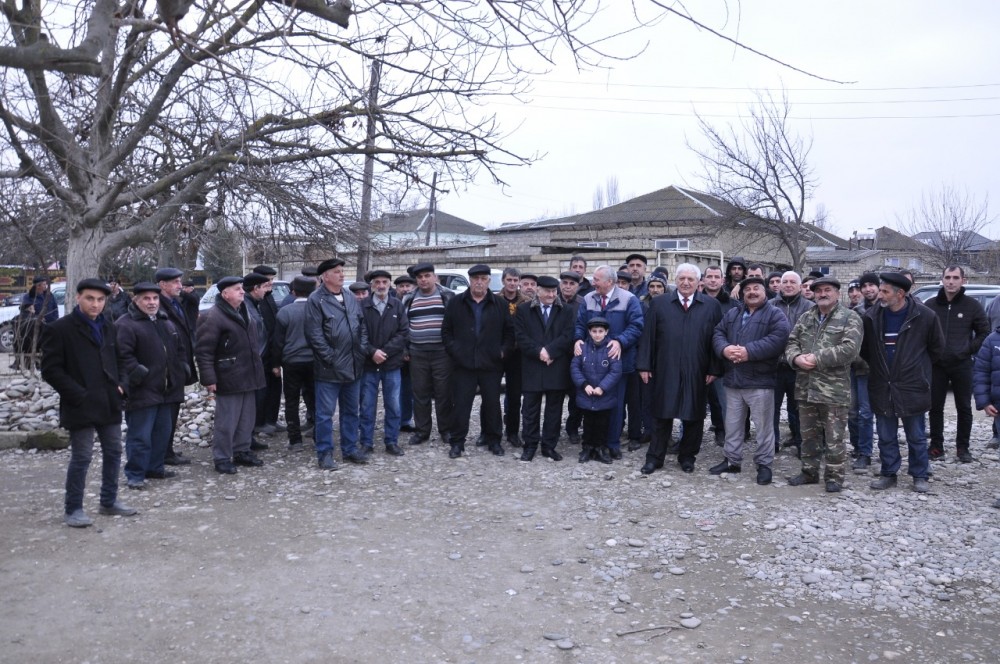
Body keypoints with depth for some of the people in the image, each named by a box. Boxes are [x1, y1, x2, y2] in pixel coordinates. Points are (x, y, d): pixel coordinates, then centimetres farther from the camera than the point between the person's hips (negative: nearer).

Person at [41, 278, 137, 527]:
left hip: (109, 402, 7)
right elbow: (51, 369, -11)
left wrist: (118, 385, 6)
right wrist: (78, 395, -16)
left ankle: (109, 501, 26)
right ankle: (73, 509, 11)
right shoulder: (59, 329, -8)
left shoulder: (108, 327, 13)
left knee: (113, 452, 12)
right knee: (81, 457, -2)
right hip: (81, 405, -7)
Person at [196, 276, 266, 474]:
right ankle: (221, 458, 8)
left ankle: (242, 451, 28)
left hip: (248, 376, 8)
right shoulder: (212, 317, -14)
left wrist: (257, 368, 21)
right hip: (229, 379, -8)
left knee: (247, 419, 15)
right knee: (227, 421, -2)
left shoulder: (243, 312, 14)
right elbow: (203, 351, -17)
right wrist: (209, 379, -20)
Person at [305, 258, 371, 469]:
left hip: (353, 366, 7)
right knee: (325, 413, 2)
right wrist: (330, 358, -15)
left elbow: (362, 326, 14)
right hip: (329, 368, -6)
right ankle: (324, 453, 13)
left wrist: (363, 350, 2)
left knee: (351, 411, 15)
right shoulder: (316, 300, -10)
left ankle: (350, 449, 26)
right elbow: (314, 334, -15)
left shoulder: (350, 297, 11)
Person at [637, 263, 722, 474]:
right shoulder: (659, 304, 3)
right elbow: (648, 336, 2)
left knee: (694, 416, 9)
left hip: (697, 373, 0)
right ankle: (655, 457, 17)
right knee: (662, 415, 7)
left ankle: (687, 457, 24)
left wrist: (714, 369, -3)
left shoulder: (711, 305, 2)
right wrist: (644, 365, -2)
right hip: (665, 371, 0)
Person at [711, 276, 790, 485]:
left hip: (760, 380, -5)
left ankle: (764, 464, 14)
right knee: (732, 423, 14)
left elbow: (778, 339, -18)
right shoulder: (732, 314, 15)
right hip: (733, 379, 5)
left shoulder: (775, 315, -3)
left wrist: (749, 351, -23)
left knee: (763, 425, 2)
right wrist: (725, 348, -15)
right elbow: (718, 333, 8)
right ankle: (732, 460, 26)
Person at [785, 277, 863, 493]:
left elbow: (849, 349, -18)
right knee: (809, 434, 16)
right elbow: (791, 343, 11)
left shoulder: (850, 318, -5)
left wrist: (817, 358, -19)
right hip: (805, 387, 5)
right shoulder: (805, 317, 13)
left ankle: (834, 476, 16)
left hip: (834, 390, -5)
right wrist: (796, 358, -12)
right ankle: (810, 471, 28)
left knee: (834, 438, 3)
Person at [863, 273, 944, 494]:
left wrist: (918, 369, 10)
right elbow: (865, 348, 13)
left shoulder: (925, 316, -10)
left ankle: (920, 476, 21)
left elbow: (937, 348, 4)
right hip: (882, 387, 3)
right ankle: (888, 474, 23)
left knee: (916, 437, 9)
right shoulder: (872, 316, -2)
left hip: (912, 387, -3)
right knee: (886, 436, 11)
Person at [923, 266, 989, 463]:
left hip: (962, 365, -1)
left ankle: (963, 448, 16)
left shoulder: (972, 306, 0)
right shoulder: (930, 305, 3)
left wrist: (969, 349, -6)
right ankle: (936, 446, 16)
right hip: (936, 365, 1)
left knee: (964, 408, 6)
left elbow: (984, 332, 5)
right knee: (935, 407, 6)